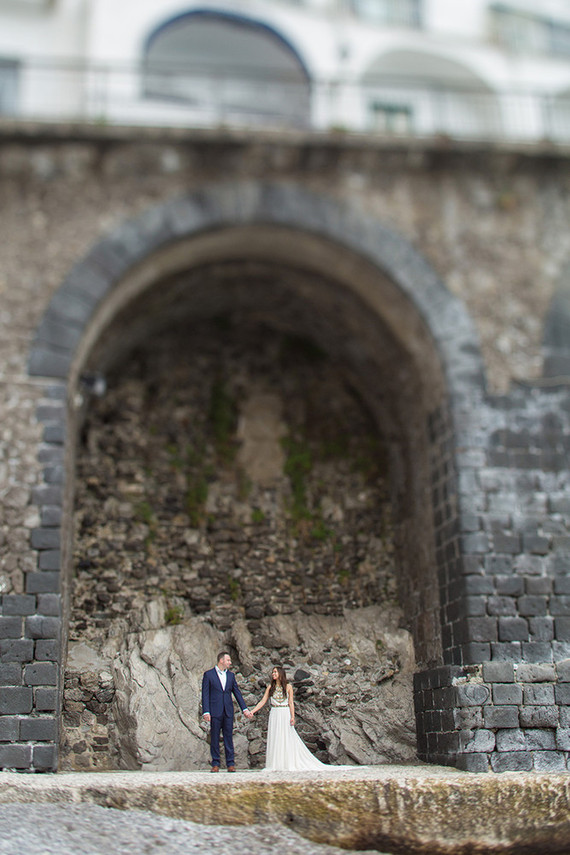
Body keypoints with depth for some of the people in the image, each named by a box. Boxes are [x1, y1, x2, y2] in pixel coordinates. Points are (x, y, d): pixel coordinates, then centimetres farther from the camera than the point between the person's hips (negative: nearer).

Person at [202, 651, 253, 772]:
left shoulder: (230, 675, 13)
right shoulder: (208, 674, 0)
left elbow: (237, 693, 14)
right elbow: (205, 694, -3)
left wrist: (245, 709, 8)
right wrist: (206, 712, -11)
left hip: (228, 711, 3)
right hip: (215, 711, -3)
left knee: (229, 737, 3)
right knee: (214, 738, 2)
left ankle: (230, 763, 8)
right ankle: (215, 764, 9)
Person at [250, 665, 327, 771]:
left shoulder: (288, 687, 1)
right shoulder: (270, 687, 7)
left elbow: (291, 703, -1)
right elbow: (263, 701, 6)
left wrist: (292, 717, -10)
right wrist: (252, 711, -4)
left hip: (285, 715, -2)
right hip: (274, 715, 2)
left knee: (288, 739, -3)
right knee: (274, 740, 1)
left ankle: (290, 764, 3)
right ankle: (276, 765, 5)